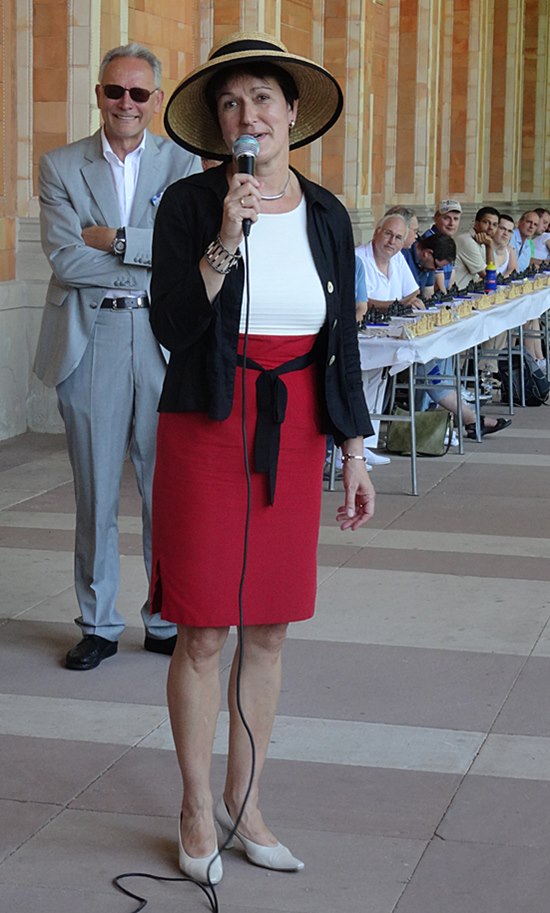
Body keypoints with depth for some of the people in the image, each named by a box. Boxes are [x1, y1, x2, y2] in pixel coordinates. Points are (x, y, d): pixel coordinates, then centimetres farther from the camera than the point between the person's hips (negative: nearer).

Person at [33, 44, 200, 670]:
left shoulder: (183, 165, 7)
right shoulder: (61, 167, 6)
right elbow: (64, 257, -7)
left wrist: (115, 240, -12)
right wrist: (155, 257, -8)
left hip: (163, 336, 0)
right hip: (90, 337, 0)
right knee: (95, 488, 6)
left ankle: (168, 619, 17)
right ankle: (98, 624, 17)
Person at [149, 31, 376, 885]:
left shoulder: (327, 216, 6)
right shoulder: (188, 205, -5)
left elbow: (341, 341, 10)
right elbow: (173, 326, -13)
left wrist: (354, 453, 8)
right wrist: (226, 240, -23)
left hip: (295, 431, 4)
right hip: (208, 427, -3)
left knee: (269, 627, 10)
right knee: (203, 630, 0)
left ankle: (244, 802, 24)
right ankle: (197, 811, 17)